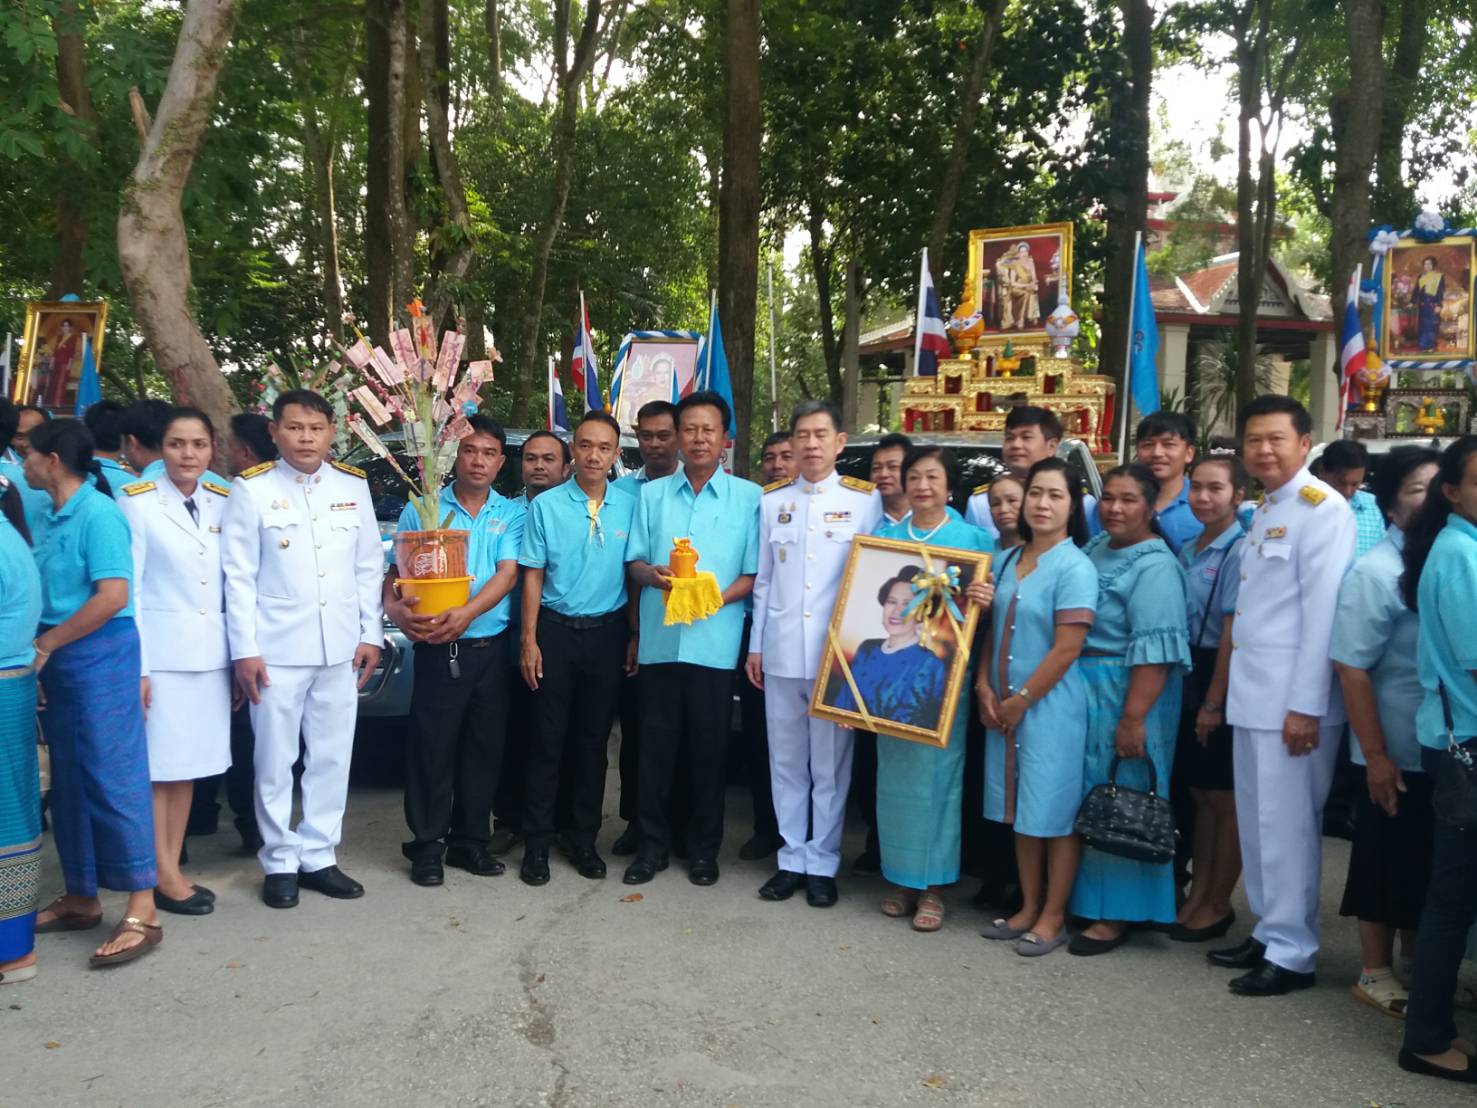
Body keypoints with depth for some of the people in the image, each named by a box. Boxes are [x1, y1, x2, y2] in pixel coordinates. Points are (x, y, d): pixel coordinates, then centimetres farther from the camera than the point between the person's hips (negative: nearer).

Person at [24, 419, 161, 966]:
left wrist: (46, 642, -12)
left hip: (101, 655, -9)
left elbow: (113, 597, -21)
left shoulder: (98, 514, -13)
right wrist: (44, 651, 4)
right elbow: (51, 593, 18)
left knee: (113, 777, -8)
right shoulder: (55, 517, 12)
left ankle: (142, 911, -3)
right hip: (61, 658, 9)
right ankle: (81, 897, 24)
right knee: (69, 781, 13)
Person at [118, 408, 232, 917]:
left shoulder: (224, 502, 7)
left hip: (210, 652, 5)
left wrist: (241, 651, 5)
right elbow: (127, 589, -7)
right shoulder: (137, 503, -5)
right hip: (160, 650, -4)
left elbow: (235, 582, 9)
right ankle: (163, 877, 11)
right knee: (157, 765, 1)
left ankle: (173, 868, 20)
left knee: (190, 764, 10)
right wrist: (135, 666, -11)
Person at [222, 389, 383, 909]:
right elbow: (239, 576, -5)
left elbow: (369, 566, 9)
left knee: (332, 758, 9)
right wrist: (244, 649, -8)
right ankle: (281, 862, 18)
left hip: (340, 648, 3)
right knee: (275, 761, 4)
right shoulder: (251, 489, -3)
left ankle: (319, 856, 21)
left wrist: (370, 634, 5)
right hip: (277, 649, -3)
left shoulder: (353, 485, 7)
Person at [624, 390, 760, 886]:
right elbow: (633, 563, 10)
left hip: (714, 641, -2)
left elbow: (755, 573, 0)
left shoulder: (749, 498, 2)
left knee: (708, 747, 7)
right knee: (656, 744, 7)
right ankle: (653, 844, 20)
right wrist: (653, 575, -12)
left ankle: (704, 847, 21)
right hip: (659, 639, 2)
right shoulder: (652, 495, 10)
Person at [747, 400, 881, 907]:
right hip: (781, 651, 3)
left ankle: (822, 863, 18)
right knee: (786, 761, 10)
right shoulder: (772, 501, 9)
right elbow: (763, 579, 11)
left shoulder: (865, 500, 0)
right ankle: (792, 858, 22)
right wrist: (755, 645, 9)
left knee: (830, 764, 5)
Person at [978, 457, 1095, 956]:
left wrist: (1021, 700, -11)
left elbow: (1066, 649, -15)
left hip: (1050, 708, -6)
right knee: (1021, 811, 14)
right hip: (1003, 707, 6)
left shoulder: (1075, 567, -11)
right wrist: (985, 687, 0)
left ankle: (1053, 917, 16)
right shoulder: (1006, 560, 9)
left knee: (1054, 812, 3)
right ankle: (1028, 906, 26)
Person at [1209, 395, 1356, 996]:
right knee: (1256, 823, 14)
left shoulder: (1323, 507, -10)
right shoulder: (1265, 510, 16)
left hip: (1291, 698, -8)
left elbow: (1322, 609, -16)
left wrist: (1307, 705, -19)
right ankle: (1269, 931, 27)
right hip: (1252, 693, 8)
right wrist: (1224, 690, 13)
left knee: (1287, 826, -1)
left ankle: (1292, 953, 11)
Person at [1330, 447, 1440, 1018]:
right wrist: (1375, 755, -16)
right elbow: (1352, 669, -16)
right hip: (1401, 754, -5)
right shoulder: (1377, 572, -15)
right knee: (1389, 864, 8)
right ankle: (1376, 973, 26)